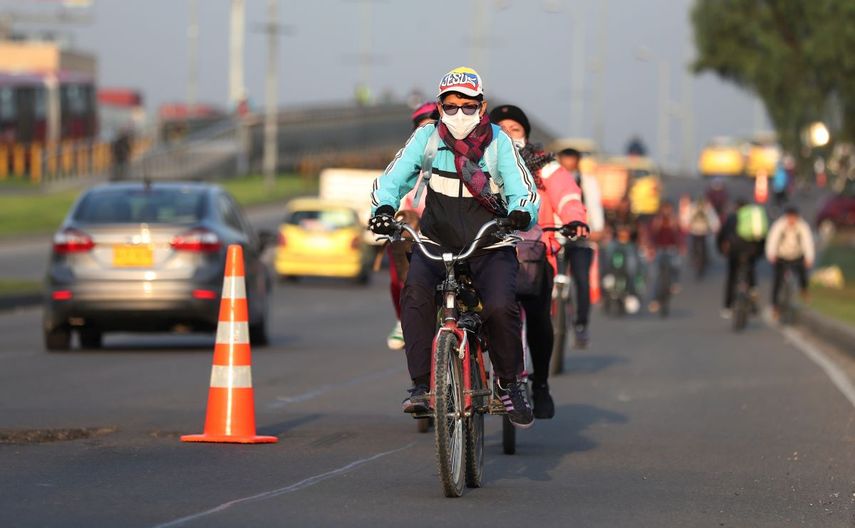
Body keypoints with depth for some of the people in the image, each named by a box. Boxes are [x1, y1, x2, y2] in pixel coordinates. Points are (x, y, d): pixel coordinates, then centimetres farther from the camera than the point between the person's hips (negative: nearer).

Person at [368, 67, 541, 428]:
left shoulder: (497, 141, -4)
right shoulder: (427, 138, -1)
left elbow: (525, 191, -9)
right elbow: (392, 179, -3)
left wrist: (521, 214, -32)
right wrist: (383, 209, -25)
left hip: (490, 249, -1)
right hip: (437, 245, 1)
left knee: (501, 307, -26)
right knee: (416, 293, -30)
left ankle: (509, 382, 1)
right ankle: (421, 385, -22)